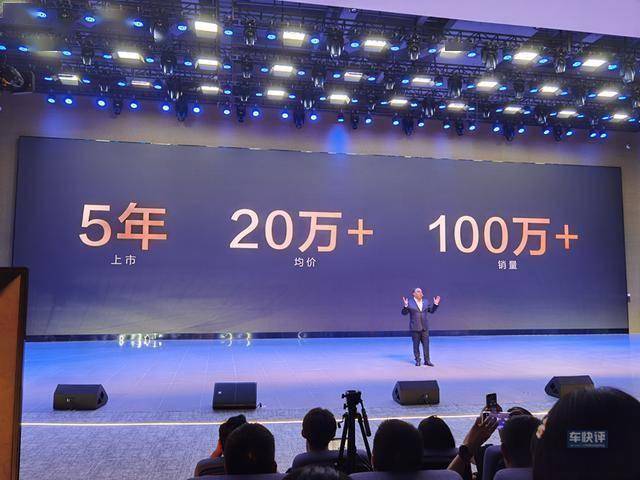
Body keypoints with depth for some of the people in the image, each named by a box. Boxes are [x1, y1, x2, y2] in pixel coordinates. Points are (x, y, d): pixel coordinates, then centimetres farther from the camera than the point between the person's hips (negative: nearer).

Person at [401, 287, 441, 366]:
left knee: (426, 344, 3)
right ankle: (417, 360, 14)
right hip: (415, 328, -3)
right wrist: (405, 305, -24)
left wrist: (435, 304, 1)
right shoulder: (410, 302, -4)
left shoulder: (425, 302, 10)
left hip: (425, 327, 3)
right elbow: (404, 313, -7)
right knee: (416, 344, 4)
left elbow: (431, 310, 14)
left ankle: (427, 360, 12)